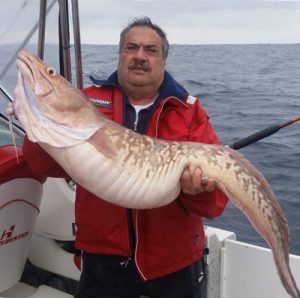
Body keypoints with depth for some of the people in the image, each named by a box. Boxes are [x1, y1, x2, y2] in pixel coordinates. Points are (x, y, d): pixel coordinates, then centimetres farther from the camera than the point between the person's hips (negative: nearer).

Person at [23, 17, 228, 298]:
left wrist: (199, 188, -31)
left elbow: (214, 201, -8)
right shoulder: (90, 100, -1)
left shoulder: (188, 111, -3)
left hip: (176, 259, 1)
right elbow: (45, 163, -8)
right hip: (105, 255, 0)